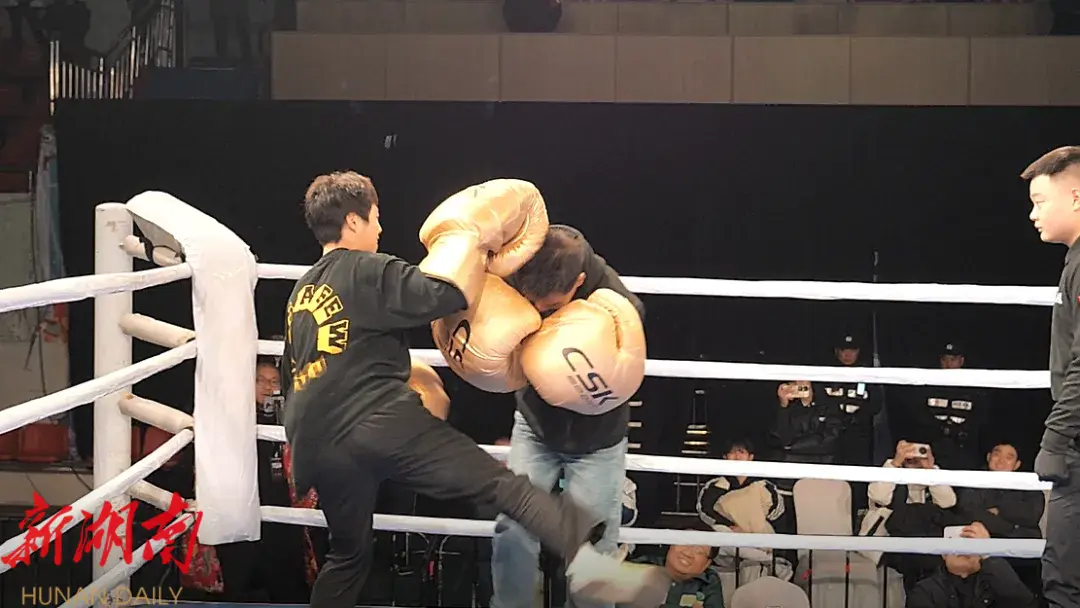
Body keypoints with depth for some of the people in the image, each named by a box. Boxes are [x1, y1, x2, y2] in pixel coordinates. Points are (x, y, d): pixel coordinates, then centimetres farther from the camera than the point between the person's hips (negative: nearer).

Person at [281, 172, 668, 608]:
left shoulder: (301, 291, 25)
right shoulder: (366, 271, 0)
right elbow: (444, 294, -13)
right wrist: (469, 242, 4)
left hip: (317, 446, 8)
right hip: (381, 422, -8)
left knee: (348, 556, 24)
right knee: (503, 485, -15)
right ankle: (588, 562, -36)